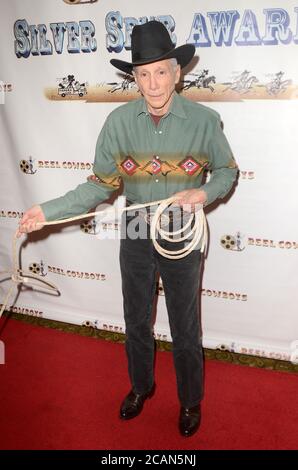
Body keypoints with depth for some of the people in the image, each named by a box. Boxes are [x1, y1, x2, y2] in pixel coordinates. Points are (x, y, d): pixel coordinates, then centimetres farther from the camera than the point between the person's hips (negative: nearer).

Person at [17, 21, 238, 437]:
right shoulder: (120, 121, -10)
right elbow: (102, 185, -7)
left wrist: (205, 192, -21)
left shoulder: (203, 120, -13)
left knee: (185, 328, 14)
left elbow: (227, 171, 0)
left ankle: (191, 400, 41)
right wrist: (48, 211, -16)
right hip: (136, 237, 2)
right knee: (136, 321, 20)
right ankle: (141, 385, 49)